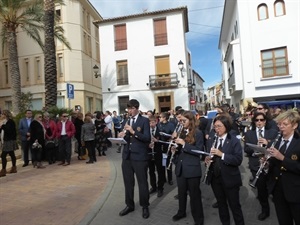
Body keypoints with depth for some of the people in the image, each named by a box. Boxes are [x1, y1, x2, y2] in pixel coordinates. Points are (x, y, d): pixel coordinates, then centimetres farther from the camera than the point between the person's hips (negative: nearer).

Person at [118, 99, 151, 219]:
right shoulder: (125, 122, 13)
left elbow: (147, 138, -14)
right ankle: (129, 205, 30)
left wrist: (133, 131, -23)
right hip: (127, 156, 5)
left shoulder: (144, 120, -3)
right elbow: (124, 139, 13)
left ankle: (145, 207, 23)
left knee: (142, 183, 6)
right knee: (128, 182, 14)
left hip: (140, 156, -5)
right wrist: (121, 136, -10)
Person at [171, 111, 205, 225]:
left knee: (194, 194, 8)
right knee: (181, 192, 19)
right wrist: (174, 149, -5)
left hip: (192, 169, -5)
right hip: (180, 167, 6)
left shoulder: (198, 133, -10)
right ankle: (181, 212, 40)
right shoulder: (181, 132, 7)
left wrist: (184, 144, -23)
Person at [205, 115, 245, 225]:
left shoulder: (234, 141, -11)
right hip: (215, 177, 5)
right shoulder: (211, 139, 3)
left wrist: (222, 154, -29)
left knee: (234, 205, 10)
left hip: (229, 178, -4)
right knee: (221, 203, 20)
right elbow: (208, 155, 11)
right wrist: (207, 160, -12)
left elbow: (238, 160, -19)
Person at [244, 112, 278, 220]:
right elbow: (246, 149, -3)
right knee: (261, 189, 8)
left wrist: (267, 143, -22)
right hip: (256, 165, 1)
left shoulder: (273, 132, 1)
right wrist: (254, 150, -23)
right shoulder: (248, 134, 2)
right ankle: (265, 210, 31)